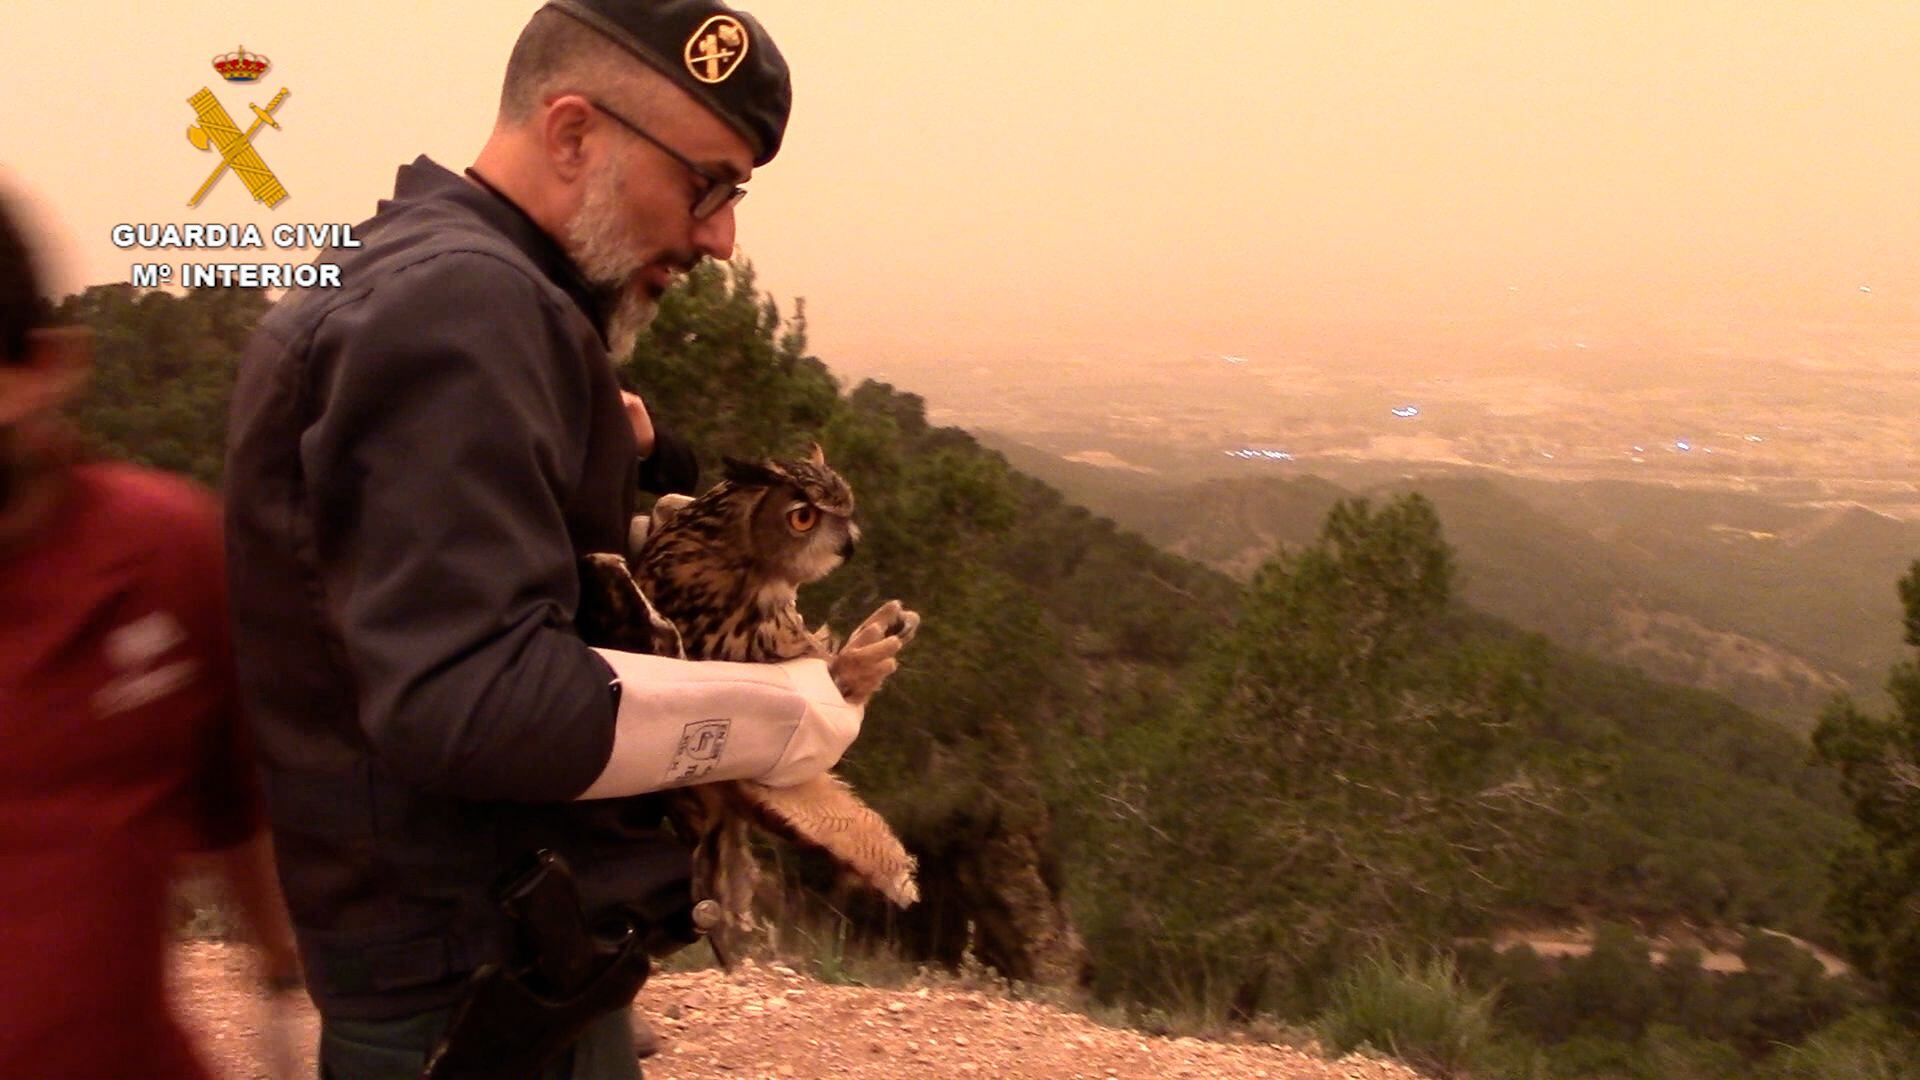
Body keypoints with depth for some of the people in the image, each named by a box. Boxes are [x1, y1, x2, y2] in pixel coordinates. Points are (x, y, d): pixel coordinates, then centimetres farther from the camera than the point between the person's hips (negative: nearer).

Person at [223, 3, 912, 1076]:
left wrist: (610, 444, 3)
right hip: (480, 981, -10)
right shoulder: (461, 301, -22)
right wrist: (794, 713, -20)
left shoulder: (392, 277, 12)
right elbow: (472, 698, -29)